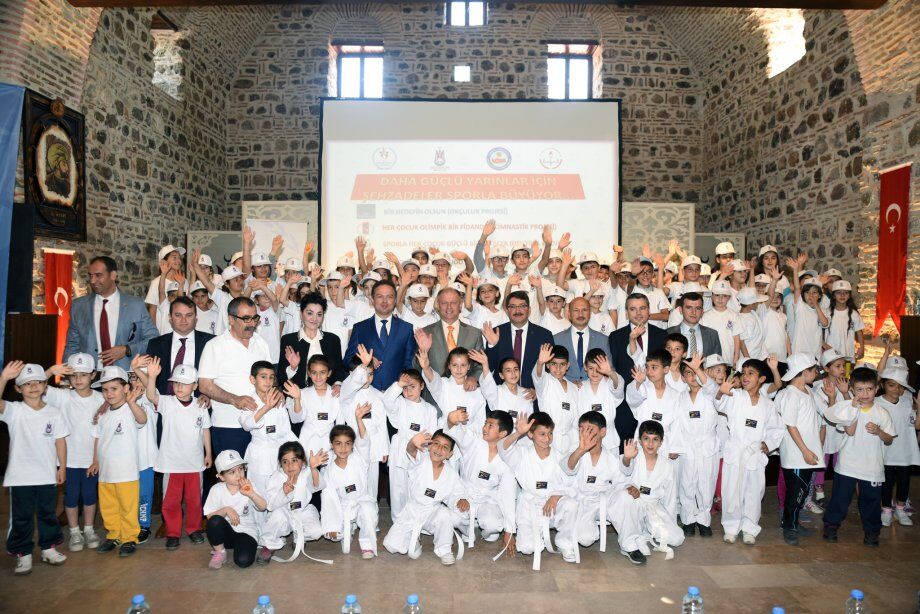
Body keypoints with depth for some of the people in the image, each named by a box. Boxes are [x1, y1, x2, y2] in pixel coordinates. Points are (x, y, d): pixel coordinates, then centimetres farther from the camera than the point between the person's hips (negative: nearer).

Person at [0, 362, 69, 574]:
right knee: (21, 517, 7)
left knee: (48, 513, 15)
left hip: (47, 475, 2)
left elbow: (60, 441, 4)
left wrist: (62, 467, 2)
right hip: (20, 475, -2)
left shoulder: (54, 413, 0)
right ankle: (23, 554, 20)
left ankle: (49, 548, 29)